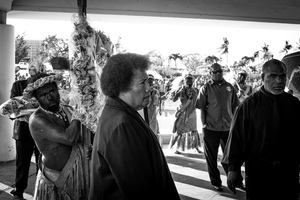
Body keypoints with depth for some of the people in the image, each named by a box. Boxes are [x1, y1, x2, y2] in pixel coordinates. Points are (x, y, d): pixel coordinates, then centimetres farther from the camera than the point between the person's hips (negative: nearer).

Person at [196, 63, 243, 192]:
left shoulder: (229, 87, 6)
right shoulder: (206, 88, -3)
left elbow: (234, 107, 10)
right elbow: (202, 108, -4)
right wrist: (204, 125, -8)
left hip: (228, 127, 2)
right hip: (211, 128, -2)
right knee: (211, 157, 8)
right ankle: (215, 182, 23)